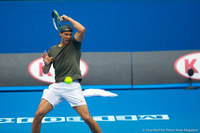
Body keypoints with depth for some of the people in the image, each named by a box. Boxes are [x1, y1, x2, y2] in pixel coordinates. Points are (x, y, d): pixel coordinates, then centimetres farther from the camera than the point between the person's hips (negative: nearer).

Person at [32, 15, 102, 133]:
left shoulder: (74, 44, 8)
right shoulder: (52, 50, 16)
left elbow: (82, 30, -11)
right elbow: (45, 71, 18)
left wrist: (68, 19, 1)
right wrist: (46, 64, -4)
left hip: (73, 86, -3)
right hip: (56, 86, 3)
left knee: (87, 118, -12)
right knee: (39, 114, -9)